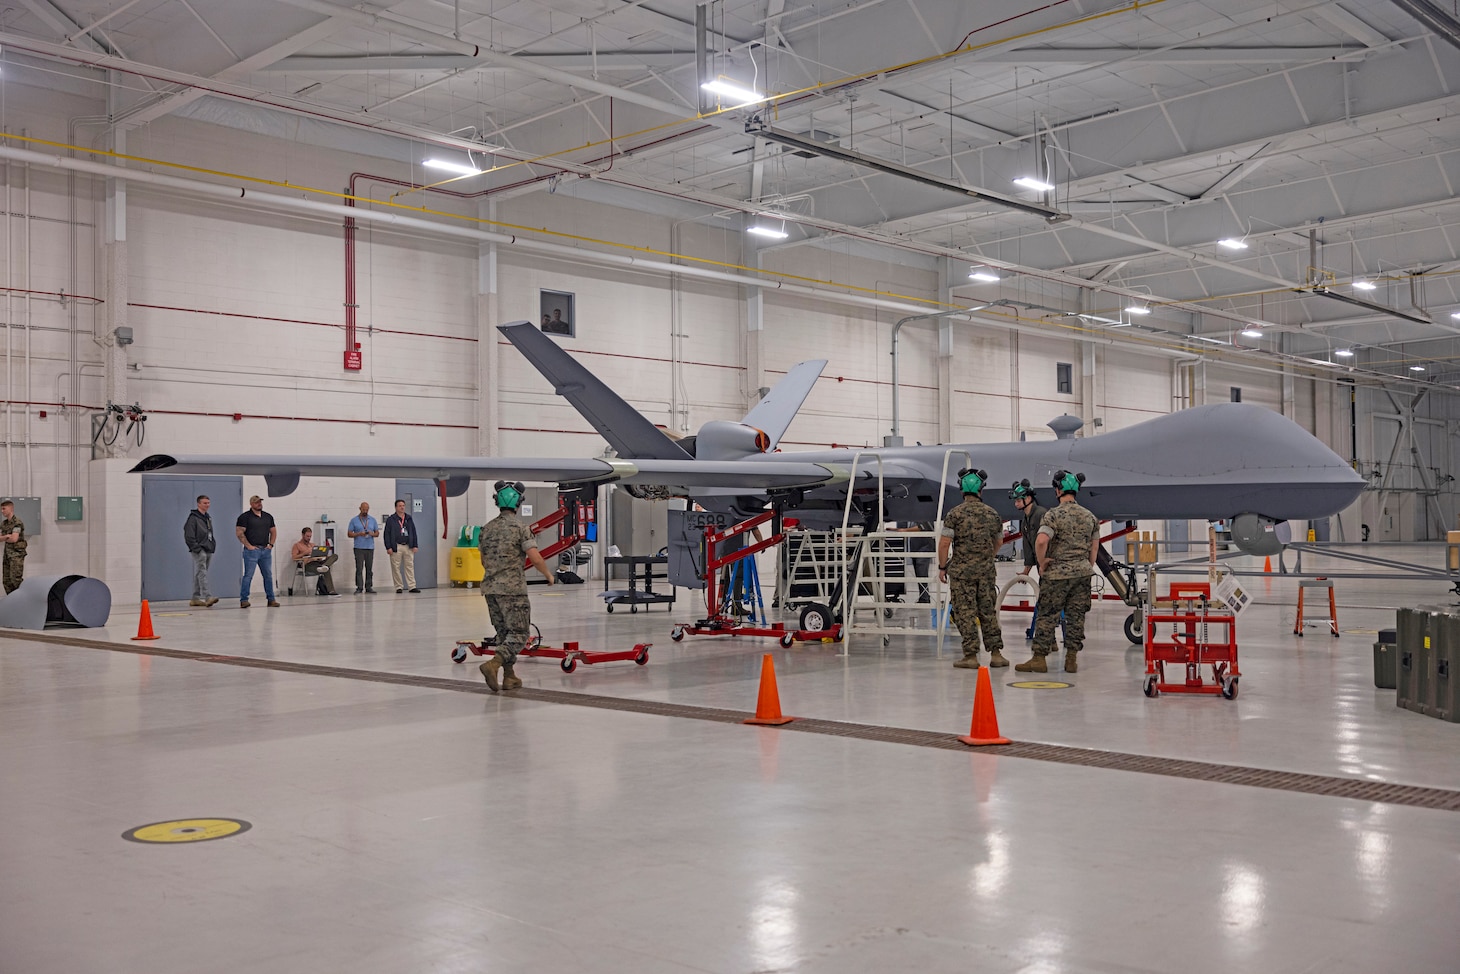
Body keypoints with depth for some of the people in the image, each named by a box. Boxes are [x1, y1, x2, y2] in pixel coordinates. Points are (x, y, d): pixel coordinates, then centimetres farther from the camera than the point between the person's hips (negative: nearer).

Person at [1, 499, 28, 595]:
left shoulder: (17, 522, -13)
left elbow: (14, 539, -21)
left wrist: (4, 538, -3)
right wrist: (7, 536, -13)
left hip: (17, 554, -8)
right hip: (7, 554, 8)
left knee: (16, 579, -15)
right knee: (7, 581, 7)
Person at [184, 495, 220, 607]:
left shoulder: (208, 517, 20)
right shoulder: (193, 518, -7)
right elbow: (189, 536, -13)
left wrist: (213, 545, 14)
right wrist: (196, 548, -18)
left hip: (208, 550, 8)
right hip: (199, 550, -8)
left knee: (198, 574, 12)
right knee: (202, 573, -16)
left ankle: (196, 598, 15)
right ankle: (207, 597, -27)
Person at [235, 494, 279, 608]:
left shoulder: (268, 516, 15)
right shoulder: (245, 517, -2)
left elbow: (273, 531, 22)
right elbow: (240, 533, -7)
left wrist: (271, 544, 10)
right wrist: (248, 546, -12)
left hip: (266, 550, 5)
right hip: (252, 550, -5)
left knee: (268, 575, 7)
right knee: (248, 576, -7)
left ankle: (271, 599, 12)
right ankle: (243, 600, -4)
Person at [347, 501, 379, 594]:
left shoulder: (373, 520, 12)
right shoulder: (354, 520, 5)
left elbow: (377, 533, 12)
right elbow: (349, 533, 2)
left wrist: (372, 534, -10)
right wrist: (359, 534, -14)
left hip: (370, 548, 2)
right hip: (359, 548, -2)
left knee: (369, 569, 3)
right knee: (359, 569, -6)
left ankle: (368, 588, 7)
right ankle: (359, 588, -5)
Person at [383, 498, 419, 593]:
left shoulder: (409, 519, 14)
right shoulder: (390, 520, 2)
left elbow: (413, 533, 14)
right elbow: (387, 534, -2)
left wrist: (415, 545, 6)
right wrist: (388, 547, -10)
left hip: (408, 547, 3)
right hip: (396, 547, -3)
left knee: (410, 566, 1)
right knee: (396, 568, 0)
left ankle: (412, 586, 1)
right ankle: (399, 587, 6)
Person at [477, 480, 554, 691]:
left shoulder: (487, 528, 9)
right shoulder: (519, 526, -9)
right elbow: (535, 557, -13)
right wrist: (548, 574, 4)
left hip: (490, 588, 6)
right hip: (513, 589, -6)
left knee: (504, 633, 15)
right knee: (519, 634, -2)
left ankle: (509, 677, 15)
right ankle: (493, 664, -22)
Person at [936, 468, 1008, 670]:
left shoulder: (955, 514, -9)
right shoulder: (992, 514, 5)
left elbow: (944, 542, -11)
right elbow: (999, 542, 16)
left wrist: (942, 567, 0)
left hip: (961, 570, -4)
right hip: (986, 570, 4)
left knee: (965, 613, 0)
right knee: (988, 612, 12)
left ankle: (971, 656, 0)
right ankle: (996, 653, 12)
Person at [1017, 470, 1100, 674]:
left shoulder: (1053, 515, -12)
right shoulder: (1090, 516, 7)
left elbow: (1041, 541, -25)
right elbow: (1094, 547, 13)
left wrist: (1042, 564, -12)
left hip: (1057, 573, -5)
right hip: (1082, 572, 5)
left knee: (1047, 616, 1)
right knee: (1076, 616, 9)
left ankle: (1039, 658, 3)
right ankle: (1072, 659, 12)